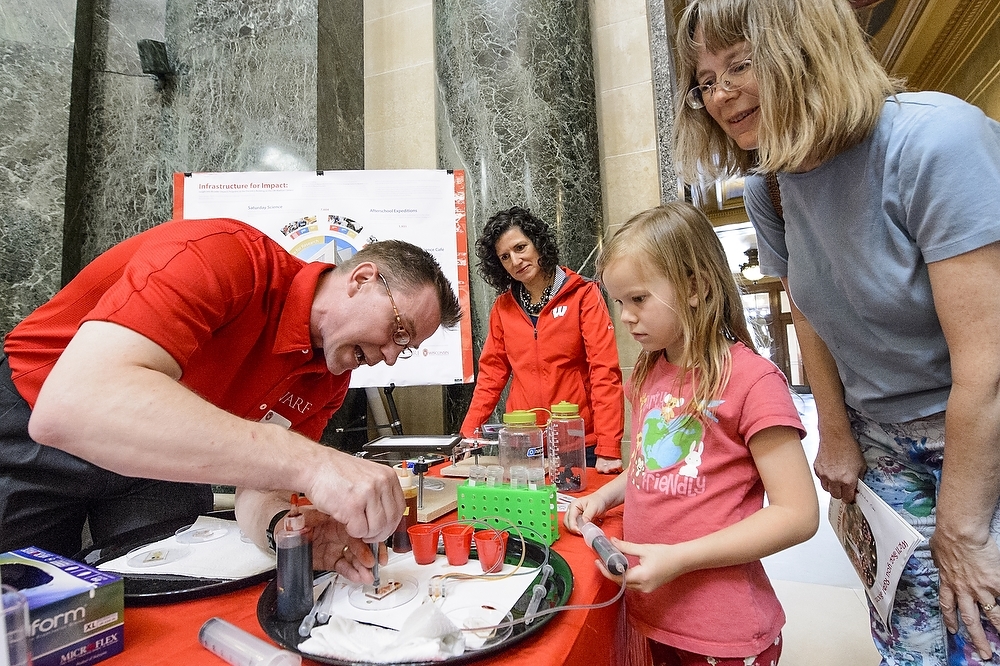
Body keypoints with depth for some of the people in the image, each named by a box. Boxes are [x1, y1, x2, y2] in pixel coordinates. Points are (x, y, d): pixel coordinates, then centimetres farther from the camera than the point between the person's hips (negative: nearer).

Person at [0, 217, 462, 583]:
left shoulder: (328, 379, -12)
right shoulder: (227, 256, -33)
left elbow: (259, 493, -11)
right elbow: (67, 407, -46)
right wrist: (307, 460, -52)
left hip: (162, 455, 5)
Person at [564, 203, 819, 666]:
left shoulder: (751, 378, -18)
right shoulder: (647, 375, 1)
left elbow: (798, 514, -17)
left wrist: (678, 558, -21)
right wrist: (602, 497, -2)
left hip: (722, 629, -5)